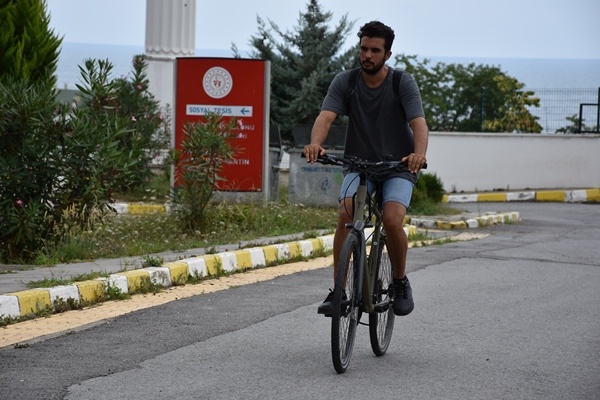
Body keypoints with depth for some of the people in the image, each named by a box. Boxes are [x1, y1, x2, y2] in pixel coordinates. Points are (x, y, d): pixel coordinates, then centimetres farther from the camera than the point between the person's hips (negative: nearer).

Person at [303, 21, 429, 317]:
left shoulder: (404, 83, -13)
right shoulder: (345, 82, -8)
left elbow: (419, 123, -26)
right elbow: (326, 117, -22)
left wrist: (419, 153, -49)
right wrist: (315, 144, -45)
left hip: (398, 167, -2)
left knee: (392, 220, -25)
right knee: (346, 214, -25)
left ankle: (401, 283, 1)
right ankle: (338, 291, -18)